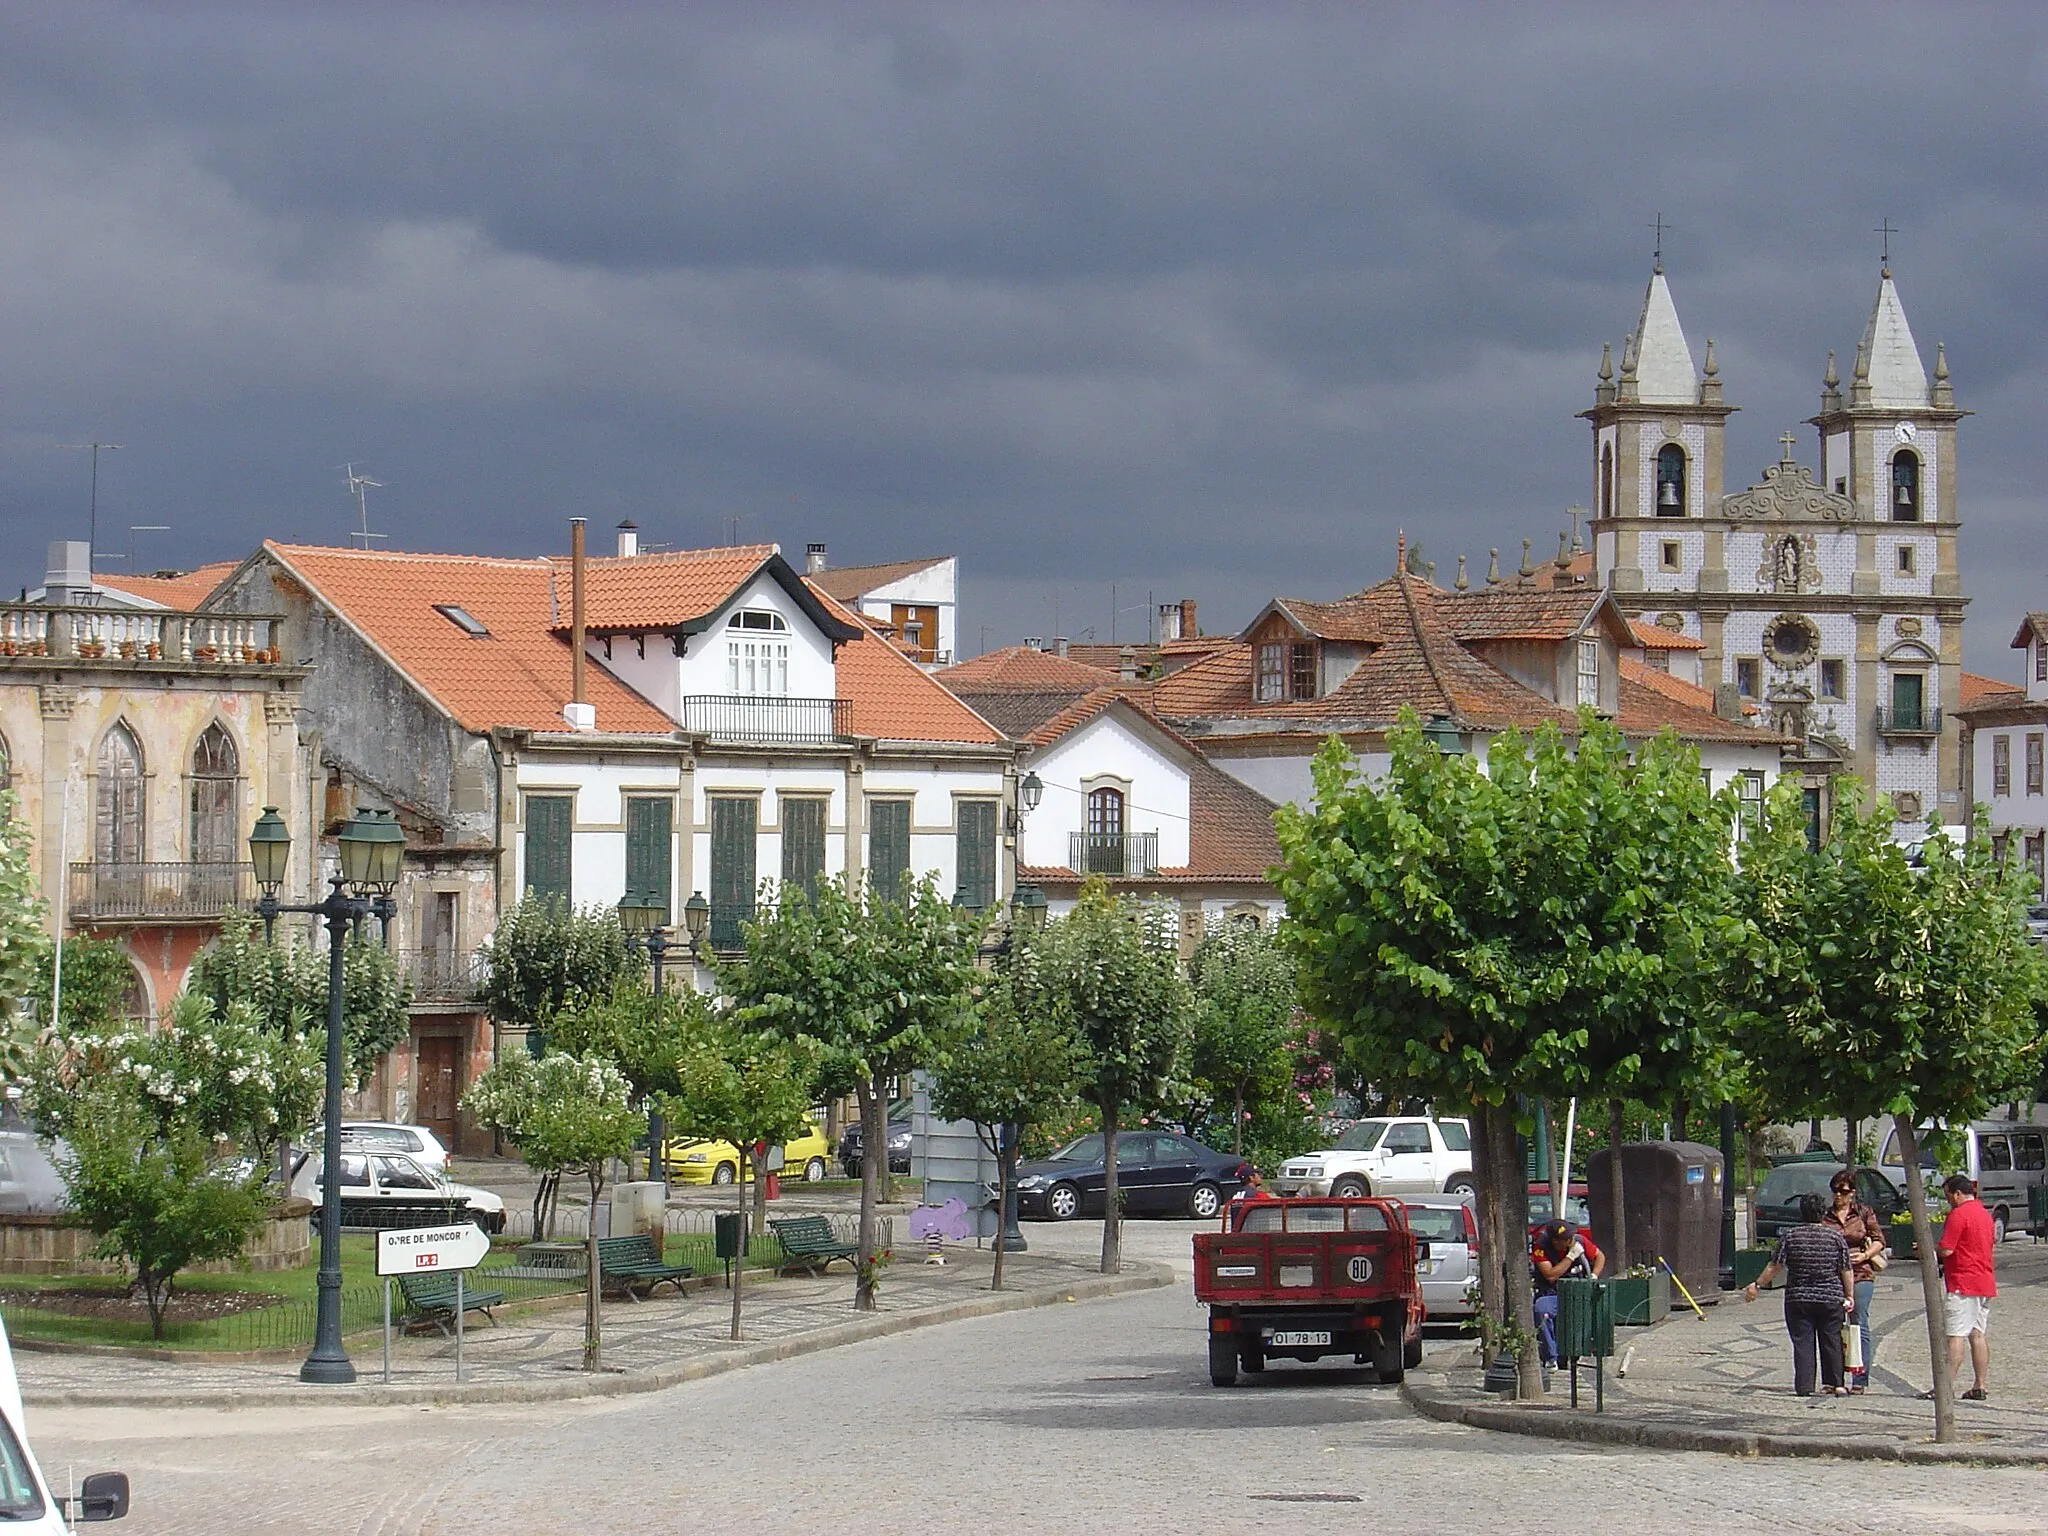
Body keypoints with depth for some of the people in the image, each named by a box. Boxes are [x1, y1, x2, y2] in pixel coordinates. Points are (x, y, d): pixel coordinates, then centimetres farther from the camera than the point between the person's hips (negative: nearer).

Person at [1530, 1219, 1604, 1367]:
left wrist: (1594, 1277, -4)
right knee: (1541, 1311, -36)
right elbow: (1551, 1276, -23)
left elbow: (1600, 1256, 13)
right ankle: (1551, 1358, -29)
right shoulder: (1540, 1248, -14)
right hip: (1551, 1294, -4)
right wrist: (1571, 1256, -22)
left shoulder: (1579, 1240, -3)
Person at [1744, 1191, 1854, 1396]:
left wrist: (1757, 1285, 9)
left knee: (1803, 1342, 1)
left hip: (1798, 1299, -1)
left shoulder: (1790, 1237, -2)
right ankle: (1835, 1384, 14)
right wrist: (1849, 1296, 11)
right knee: (1831, 1341, 11)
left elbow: (1775, 1267, -1)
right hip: (1831, 1299, 1)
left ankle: (1804, 1386, -4)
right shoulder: (1836, 1237, -1)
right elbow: (1847, 1270, 1)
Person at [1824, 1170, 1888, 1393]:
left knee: (1859, 1327, -4)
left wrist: (1865, 1255, -8)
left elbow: (1880, 1240, 8)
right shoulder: (1825, 1216, 10)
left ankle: (1860, 1379, -3)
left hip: (1860, 1275, -2)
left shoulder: (1864, 1213, 7)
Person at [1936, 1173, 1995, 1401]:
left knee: (1955, 1336, -11)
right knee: (1979, 1335, 10)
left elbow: (1946, 1249, -18)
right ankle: (1981, 1387, 10)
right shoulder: (1984, 1213, 16)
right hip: (1985, 1283, 9)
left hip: (1962, 1284, -9)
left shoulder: (1958, 1214, -12)